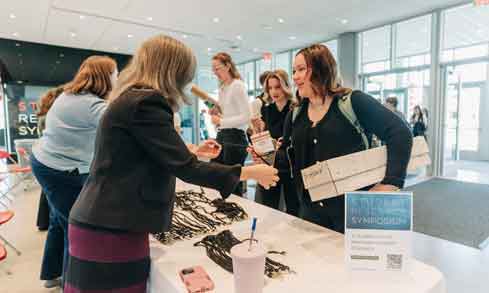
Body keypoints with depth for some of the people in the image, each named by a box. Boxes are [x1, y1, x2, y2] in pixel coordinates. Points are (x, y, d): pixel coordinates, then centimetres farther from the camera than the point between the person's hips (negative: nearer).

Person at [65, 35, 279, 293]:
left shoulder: (130, 98, 12)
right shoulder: (146, 103, -20)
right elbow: (186, 169, -22)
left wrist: (194, 151, 22)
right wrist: (250, 172, -12)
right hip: (112, 231, -10)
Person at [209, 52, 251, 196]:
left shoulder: (238, 86, -9)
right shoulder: (221, 88, 17)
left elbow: (246, 117, -17)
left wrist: (221, 121, -18)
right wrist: (215, 114, 2)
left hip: (235, 137, -8)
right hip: (221, 136, 8)